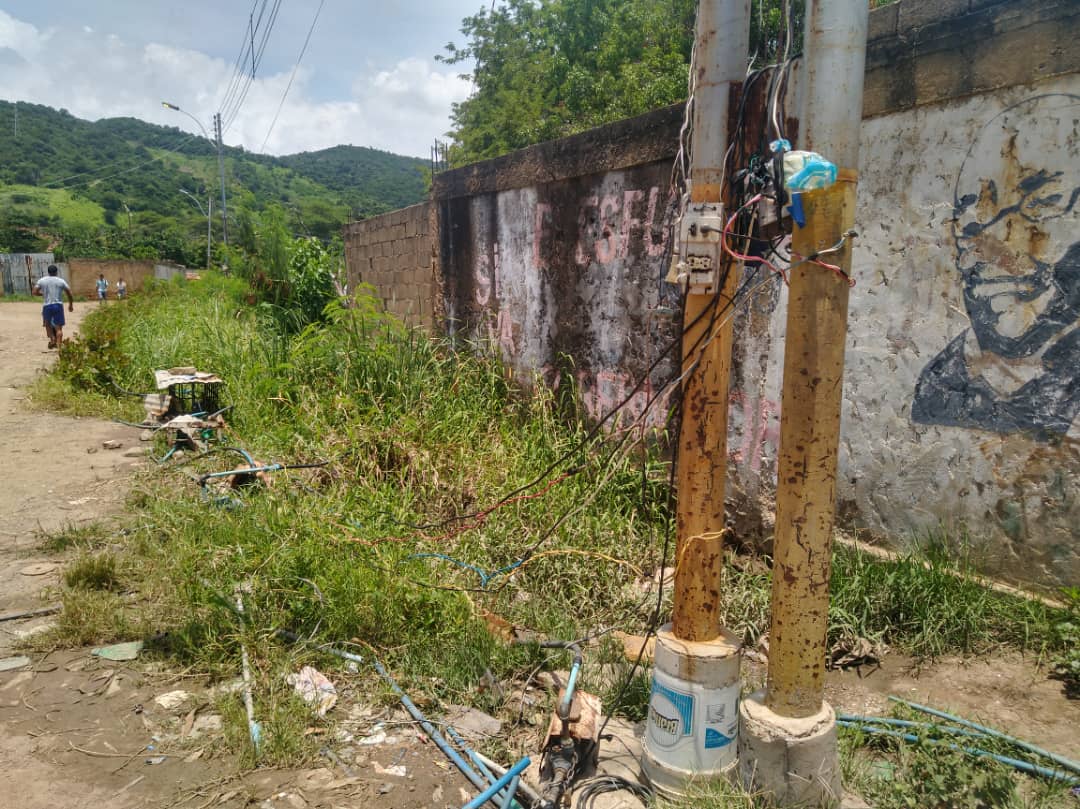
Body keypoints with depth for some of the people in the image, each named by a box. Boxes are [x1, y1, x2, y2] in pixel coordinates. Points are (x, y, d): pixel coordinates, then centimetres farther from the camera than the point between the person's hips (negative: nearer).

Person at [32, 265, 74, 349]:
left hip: (47, 306, 1)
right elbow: (69, 293, 1)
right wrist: (71, 304, 13)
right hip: (58, 305, -1)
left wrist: (43, 294, 20)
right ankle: (58, 345, -6)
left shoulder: (41, 280, 5)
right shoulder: (61, 281, 3)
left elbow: (35, 292, 0)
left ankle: (52, 339, 2)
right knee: (58, 327, 0)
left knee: (47, 324, 20)